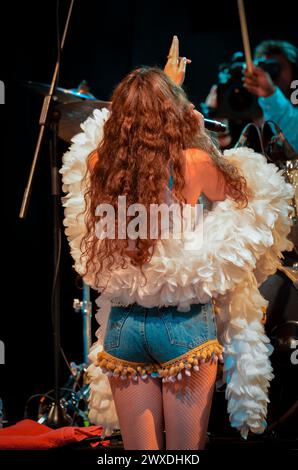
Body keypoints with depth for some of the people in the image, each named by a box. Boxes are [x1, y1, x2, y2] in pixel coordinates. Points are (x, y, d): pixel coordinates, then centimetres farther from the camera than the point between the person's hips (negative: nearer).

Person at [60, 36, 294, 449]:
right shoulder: (192, 164, -11)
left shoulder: (98, 165, -1)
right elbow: (241, 191, 11)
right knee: (185, 451, 6)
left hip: (122, 326, 3)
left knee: (139, 450, 10)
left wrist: (163, 85, 34)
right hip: (183, 324, -3)